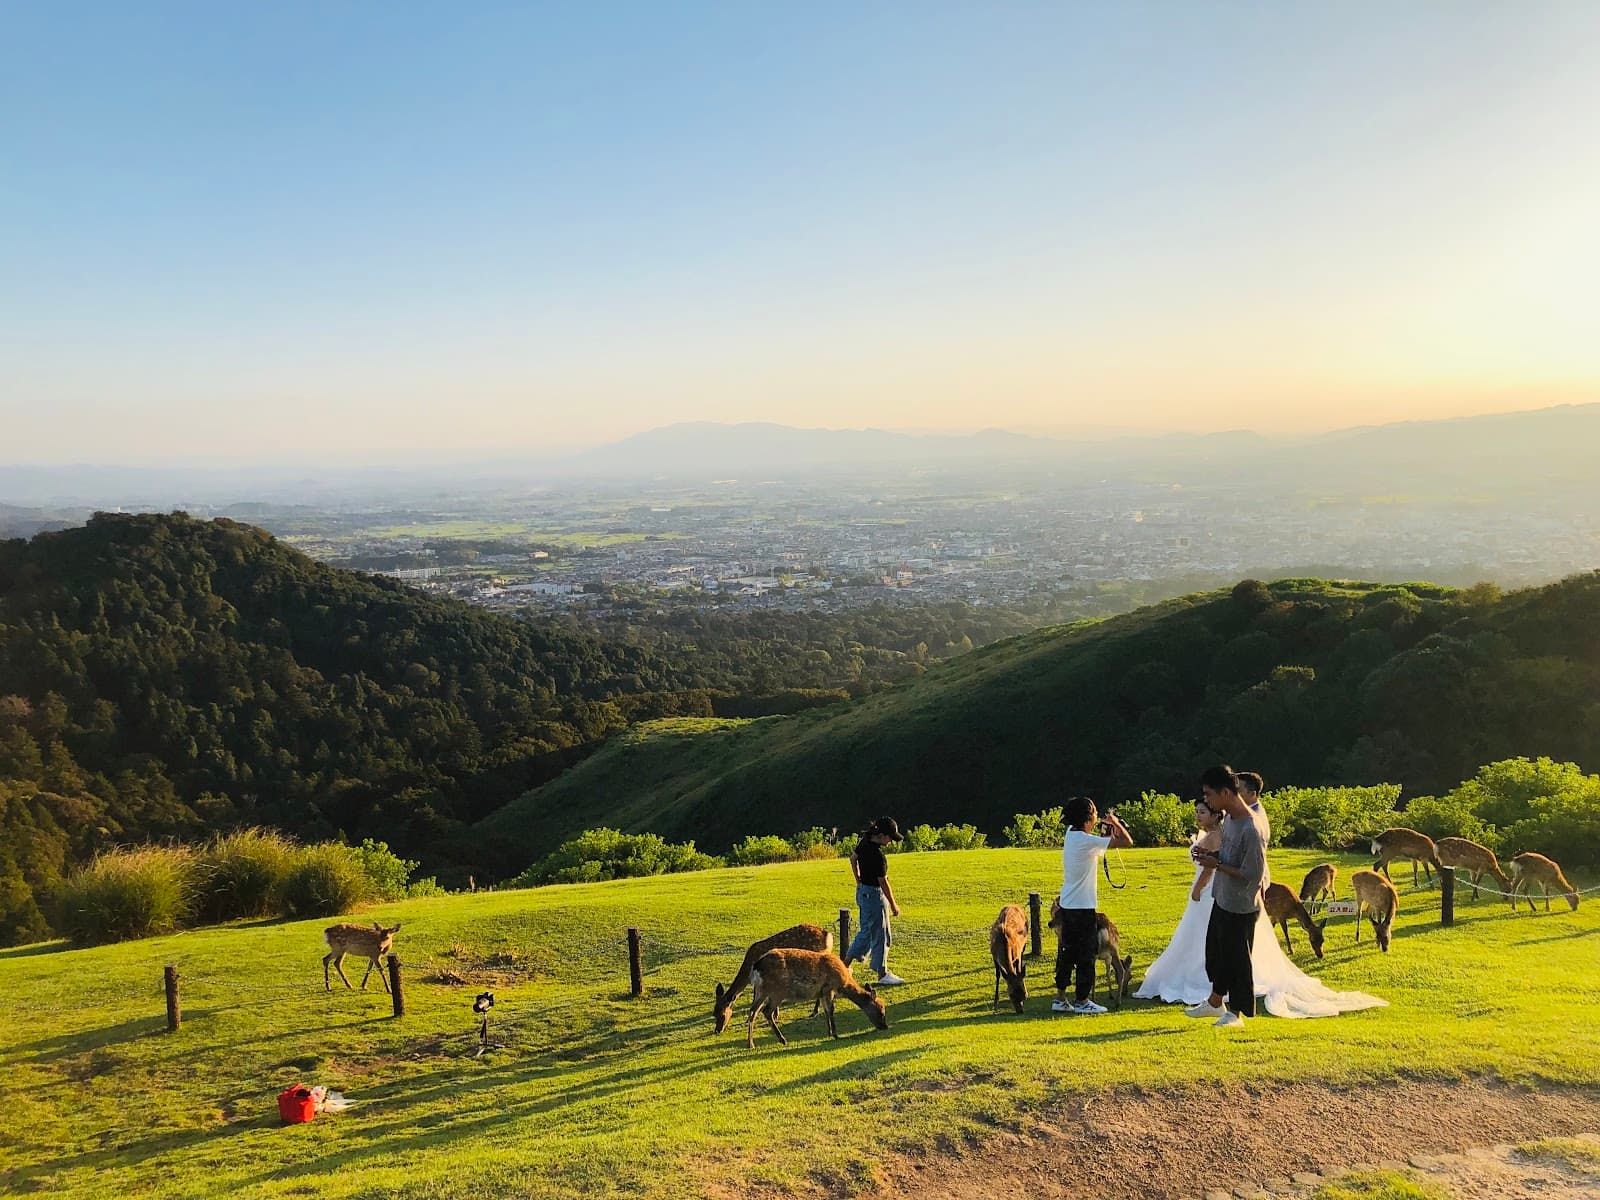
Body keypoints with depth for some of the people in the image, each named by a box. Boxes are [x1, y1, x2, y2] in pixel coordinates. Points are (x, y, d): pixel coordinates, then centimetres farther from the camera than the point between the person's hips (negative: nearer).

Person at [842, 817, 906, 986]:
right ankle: (882, 974, 15)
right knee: (880, 936, 4)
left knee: (866, 931, 20)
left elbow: (853, 858, 16)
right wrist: (893, 905, -8)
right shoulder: (877, 855, -27)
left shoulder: (864, 842, -2)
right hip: (874, 895, -9)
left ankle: (845, 964, 24)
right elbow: (883, 883, -20)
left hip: (862, 892, 9)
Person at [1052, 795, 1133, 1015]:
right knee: (1087, 953, 3)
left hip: (1067, 904, 9)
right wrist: (1115, 823, -3)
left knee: (1067, 951, 14)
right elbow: (1127, 841, -20)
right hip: (1083, 906, -9)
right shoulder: (1087, 841, -21)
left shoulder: (1070, 833, 4)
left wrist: (1109, 825, 14)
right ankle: (1082, 1001, 9)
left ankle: (1060, 998, 19)